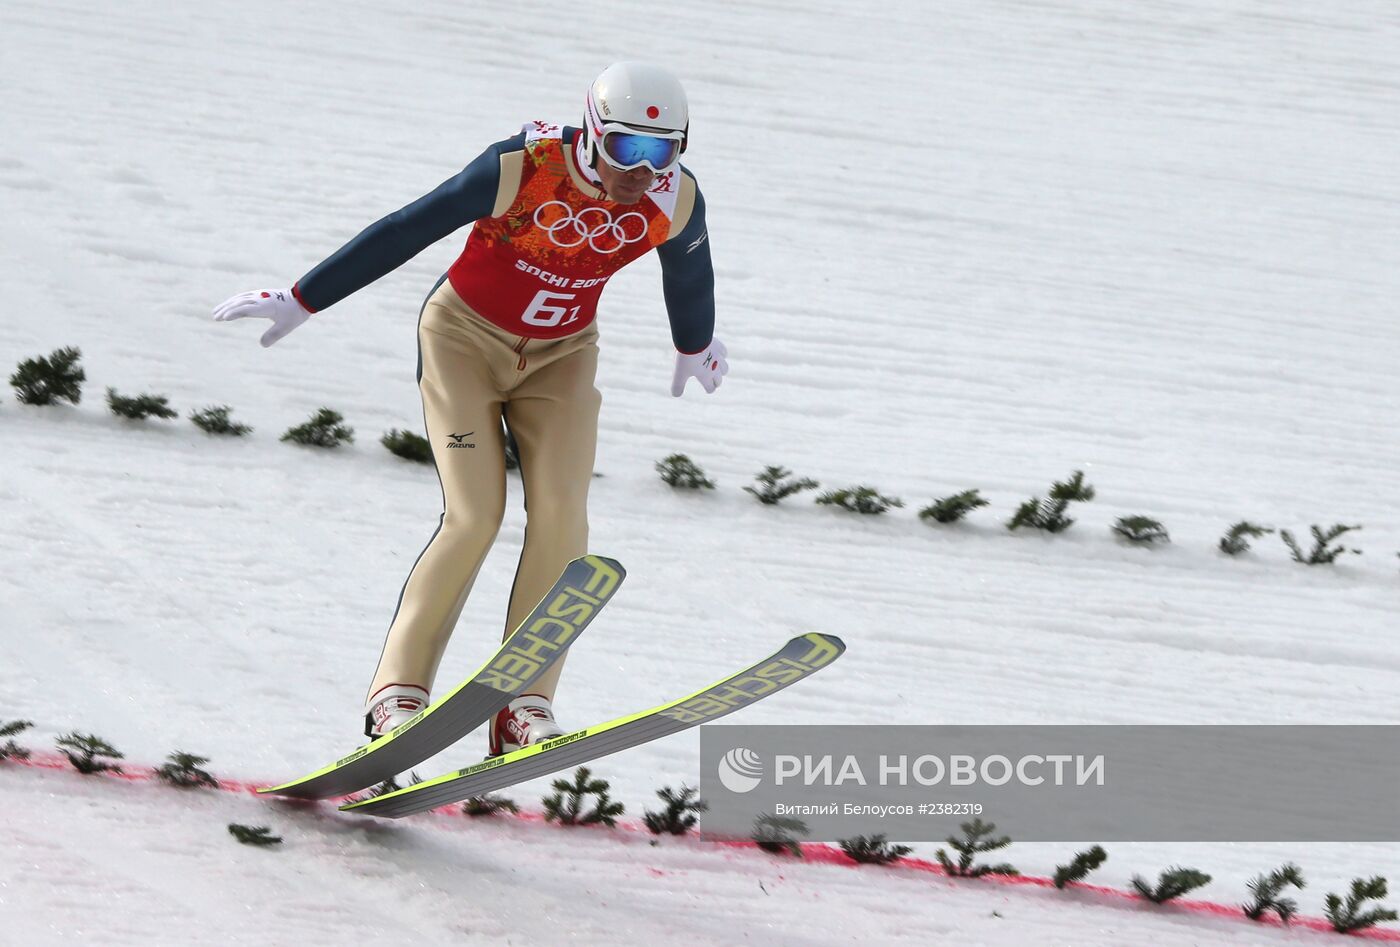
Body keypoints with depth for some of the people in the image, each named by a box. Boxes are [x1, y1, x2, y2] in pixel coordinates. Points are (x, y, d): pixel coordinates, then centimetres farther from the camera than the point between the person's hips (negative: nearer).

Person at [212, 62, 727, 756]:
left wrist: (695, 346, 28)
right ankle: (398, 691, -9)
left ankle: (523, 709, -13)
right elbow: (402, 235, -20)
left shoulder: (674, 201, -16)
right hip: (466, 336, -4)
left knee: (560, 517, -15)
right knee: (474, 516, -17)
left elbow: (688, 275, 9)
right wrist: (300, 303, -15)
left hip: (559, 357, 4)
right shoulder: (522, 169, -27)